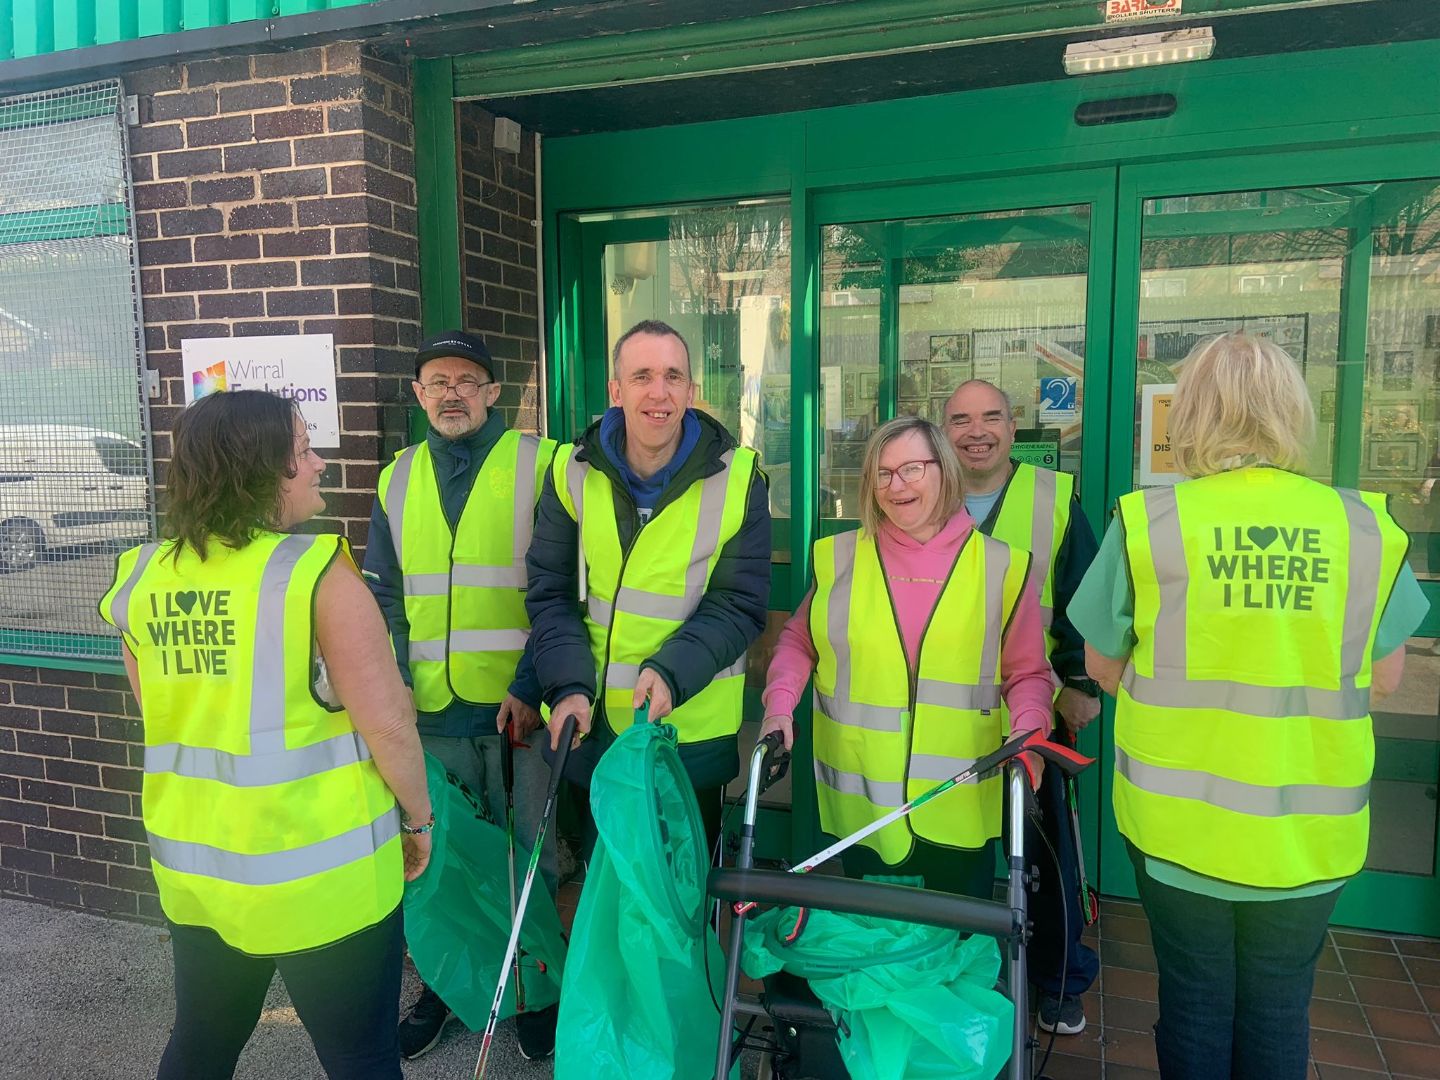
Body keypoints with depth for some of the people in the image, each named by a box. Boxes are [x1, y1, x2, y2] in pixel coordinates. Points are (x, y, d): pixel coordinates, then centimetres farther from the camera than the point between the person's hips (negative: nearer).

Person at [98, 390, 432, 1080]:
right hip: (318, 873, -6)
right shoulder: (316, 573, -19)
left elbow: (165, 715, 12)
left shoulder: (140, 578, 0)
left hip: (191, 862, 6)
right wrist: (417, 818, -3)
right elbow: (387, 723, -19)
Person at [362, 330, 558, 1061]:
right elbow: (384, 598, 12)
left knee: (528, 853, 10)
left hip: (523, 704, -3)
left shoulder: (539, 466, -4)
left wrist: (532, 686, -14)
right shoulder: (398, 480, 9)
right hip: (433, 709, 4)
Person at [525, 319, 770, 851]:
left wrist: (671, 673, -23)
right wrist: (569, 686, -14)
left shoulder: (737, 479, -8)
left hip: (693, 728, -2)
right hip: (586, 723, 2)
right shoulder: (573, 472, -2)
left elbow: (738, 604, -8)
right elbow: (551, 593, 0)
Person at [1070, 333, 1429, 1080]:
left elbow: (1103, 666, -1)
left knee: (1196, 1001, 16)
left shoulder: (1147, 520, -13)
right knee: (1277, 1006, 19)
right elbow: (1385, 675, 6)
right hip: (1309, 830, 2)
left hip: (1179, 820, -2)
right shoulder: (1365, 525, -7)